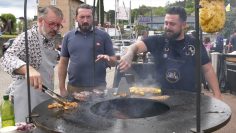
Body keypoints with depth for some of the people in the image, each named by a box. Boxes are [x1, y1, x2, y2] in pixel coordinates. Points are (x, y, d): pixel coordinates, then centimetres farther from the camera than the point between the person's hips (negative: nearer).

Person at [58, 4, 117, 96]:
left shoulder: (103, 36, 0)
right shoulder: (68, 37, 5)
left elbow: (114, 62, 3)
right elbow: (63, 63, 6)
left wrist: (108, 59, -20)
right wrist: (62, 88, 1)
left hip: (98, 88, -1)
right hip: (73, 88, 1)